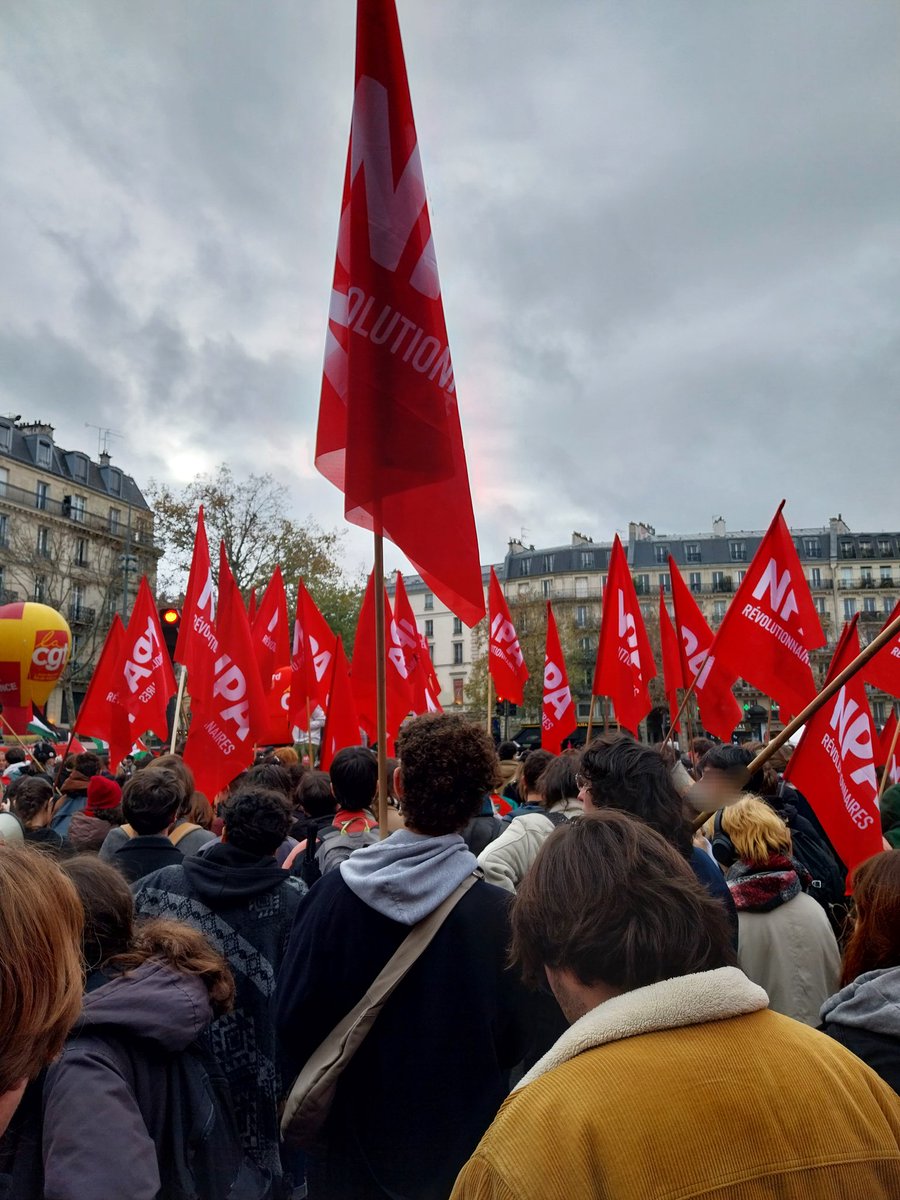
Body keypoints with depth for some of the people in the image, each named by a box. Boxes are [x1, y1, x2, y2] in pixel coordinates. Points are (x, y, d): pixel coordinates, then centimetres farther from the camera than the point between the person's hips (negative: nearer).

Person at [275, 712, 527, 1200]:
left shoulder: (335, 891, -19)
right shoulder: (498, 912, -23)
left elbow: (291, 1018, -10)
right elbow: (513, 1043, -11)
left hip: (352, 1146, 1)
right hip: (459, 1148, -1)